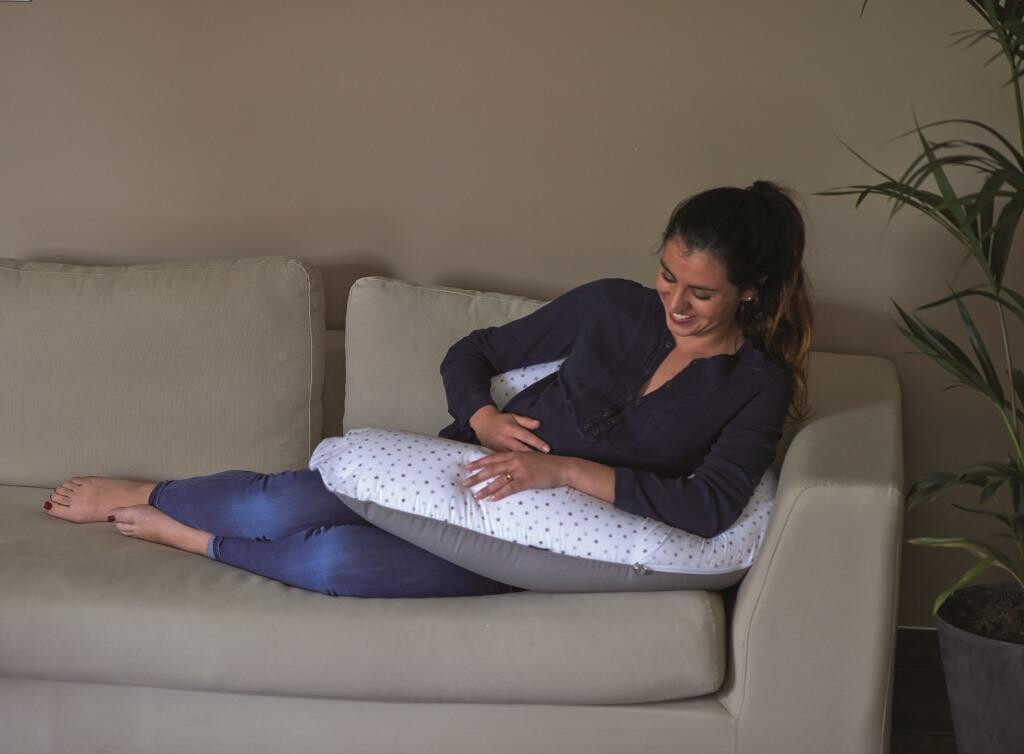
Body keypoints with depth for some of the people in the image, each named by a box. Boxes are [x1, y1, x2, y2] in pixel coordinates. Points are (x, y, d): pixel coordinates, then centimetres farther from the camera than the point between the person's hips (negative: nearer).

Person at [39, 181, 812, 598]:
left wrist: (564, 468, -24)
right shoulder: (613, 306, 2)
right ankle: (144, 495, 8)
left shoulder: (760, 384, -5)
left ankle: (176, 532, -3)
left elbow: (709, 506, -20)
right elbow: (470, 354, 10)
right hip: (464, 470, 3)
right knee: (282, 506, -20)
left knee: (338, 560, -27)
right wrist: (483, 417, -12)